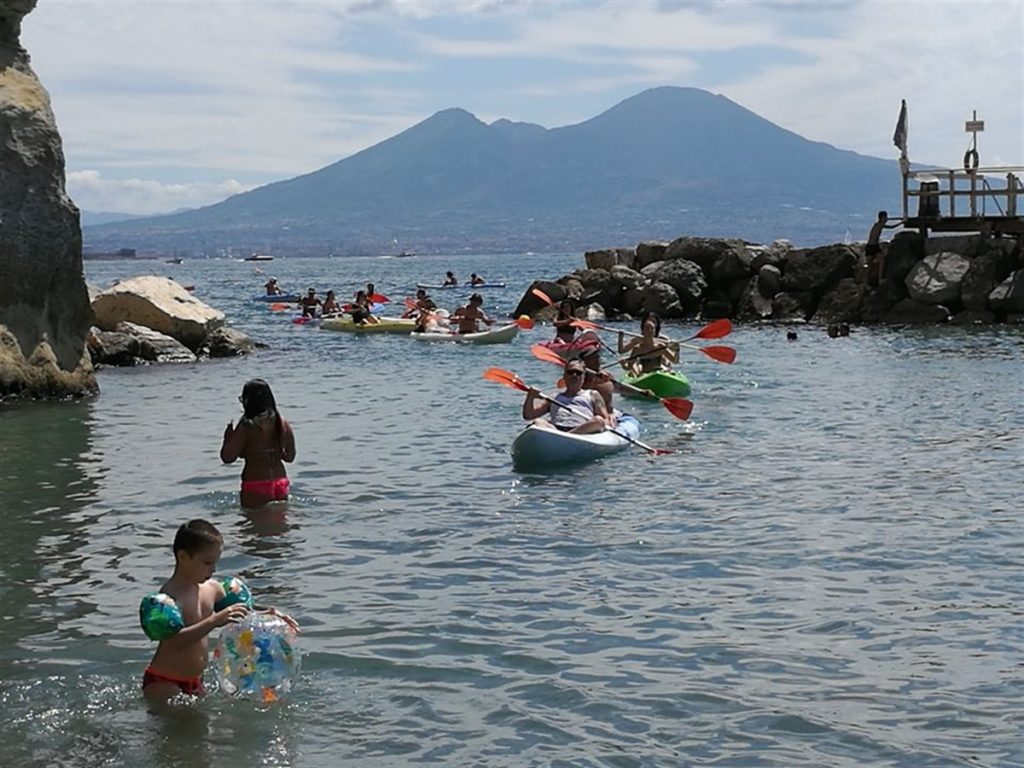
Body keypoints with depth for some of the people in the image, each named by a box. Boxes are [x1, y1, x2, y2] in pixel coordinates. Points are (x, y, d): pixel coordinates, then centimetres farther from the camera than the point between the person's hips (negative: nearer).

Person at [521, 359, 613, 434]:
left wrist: (609, 420, -6)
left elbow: (605, 419, 19)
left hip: (584, 431, -1)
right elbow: (528, 415, 23)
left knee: (598, 420, -32)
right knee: (538, 422, -27)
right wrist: (530, 397, 3)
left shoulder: (592, 395, 29)